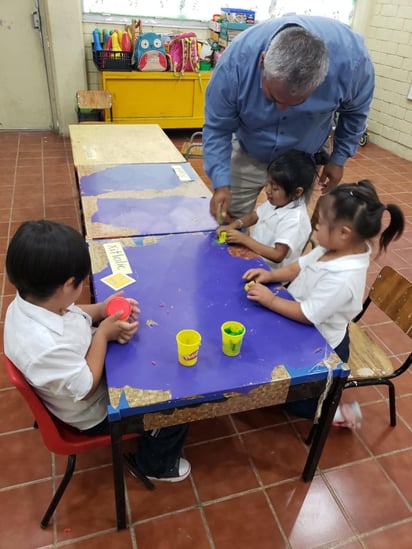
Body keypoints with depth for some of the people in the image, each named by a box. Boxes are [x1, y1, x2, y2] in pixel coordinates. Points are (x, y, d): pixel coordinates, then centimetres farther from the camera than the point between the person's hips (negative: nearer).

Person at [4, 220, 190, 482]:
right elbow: (86, 388, -27)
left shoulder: (29, 302, -18)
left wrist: (102, 310, -15)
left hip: (86, 369, 8)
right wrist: (103, 334, -23)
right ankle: (154, 465, 29)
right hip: (94, 412, -8)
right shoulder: (47, 347, -43)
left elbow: (72, 315, 3)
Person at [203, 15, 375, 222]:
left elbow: (356, 110, -7)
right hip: (247, 156, 0)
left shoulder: (351, 58, -29)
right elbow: (217, 128, -19)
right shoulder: (237, 60, -32)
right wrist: (221, 183, -27)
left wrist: (339, 158, -3)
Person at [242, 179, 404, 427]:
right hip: (308, 327, 8)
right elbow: (300, 267, 3)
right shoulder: (335, 248, -12)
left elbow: (307, 315, -30)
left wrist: (270, 299, -22)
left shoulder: (342, 277, -37)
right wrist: (270, 275, -10)